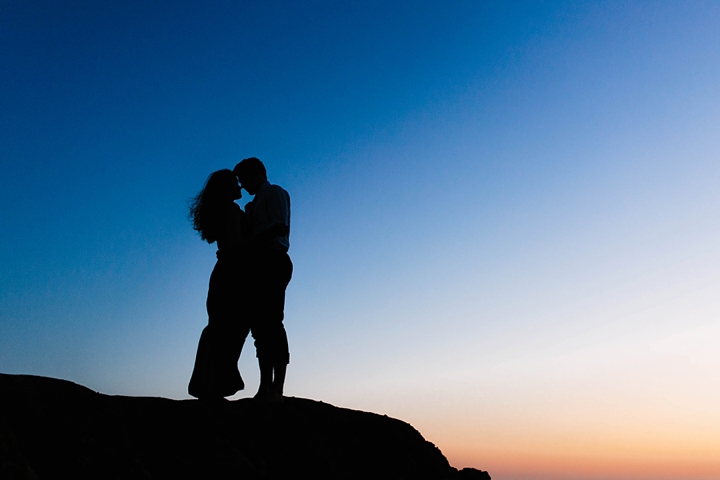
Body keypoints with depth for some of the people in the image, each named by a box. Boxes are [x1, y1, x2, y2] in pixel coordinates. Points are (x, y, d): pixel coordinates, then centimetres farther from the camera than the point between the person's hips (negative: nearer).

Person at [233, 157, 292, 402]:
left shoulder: (274, 192, 5)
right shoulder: (253, 205, 29)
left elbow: (281, 226, -12)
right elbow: (255, 238, 18)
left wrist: (249, 242, -14)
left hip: (272, 262, -8)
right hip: (260, 265, 8)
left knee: (271, 322, -14)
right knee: (259, 324, 2)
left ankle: (276, 389, -16)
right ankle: (266, 388, 1)